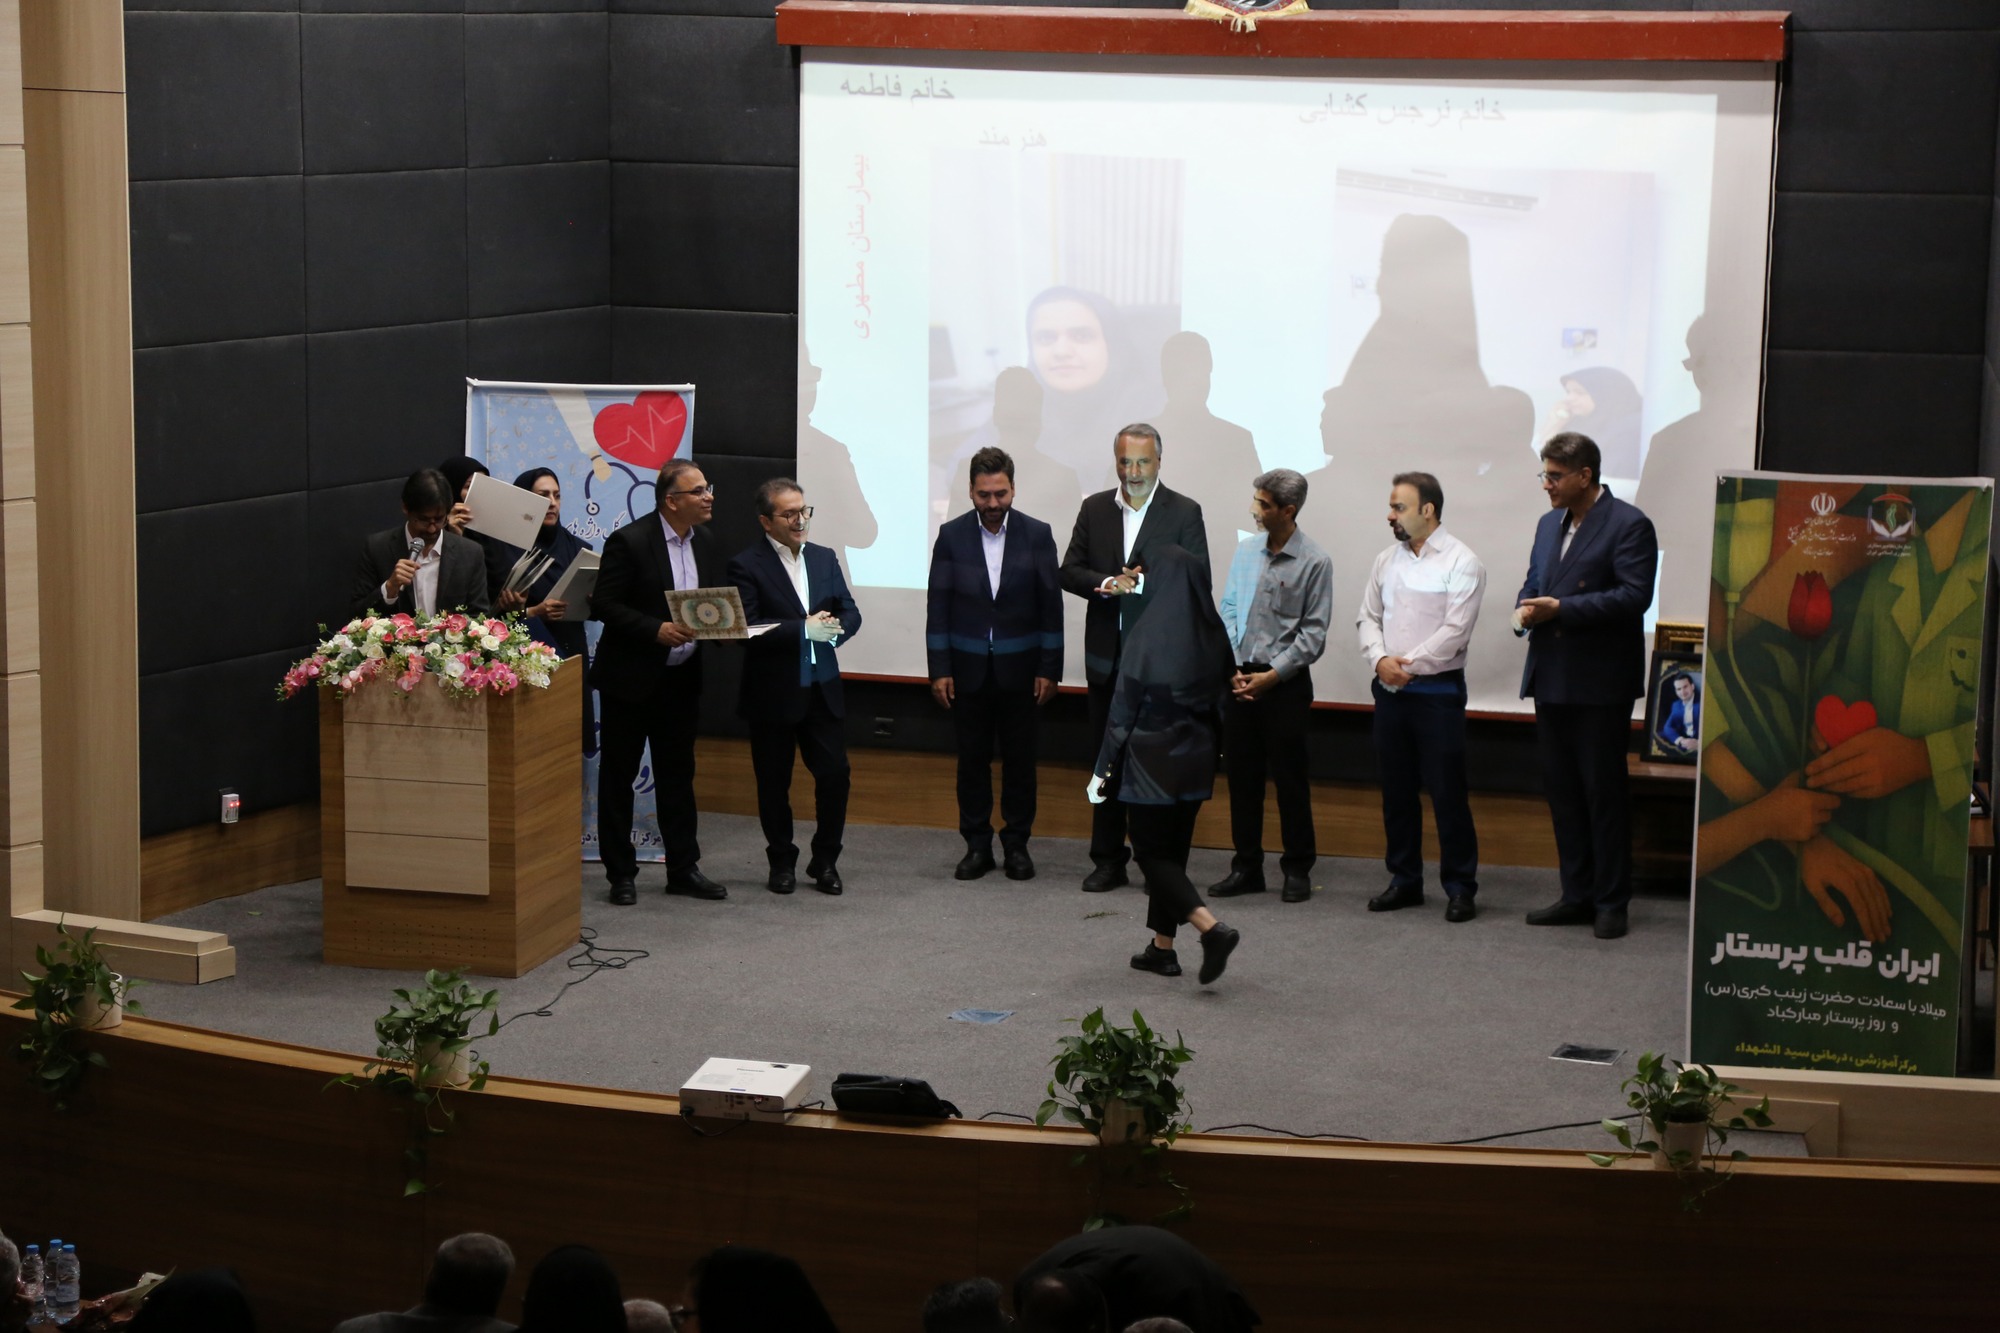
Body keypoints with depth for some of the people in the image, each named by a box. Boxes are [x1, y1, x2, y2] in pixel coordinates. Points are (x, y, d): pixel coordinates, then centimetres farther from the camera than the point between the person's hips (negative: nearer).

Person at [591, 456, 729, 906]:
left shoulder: (705, 546, 6)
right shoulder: (629, 541, -14)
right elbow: (604, 604, -16)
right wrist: (657, 630, -24)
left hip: (681, 679, 6)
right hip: (631, 678, -6)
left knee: (678, 775, 11)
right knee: (618, 775, 4)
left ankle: (683, 869, 18)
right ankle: (621, 873, 11)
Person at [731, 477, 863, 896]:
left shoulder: (824, 559, 11)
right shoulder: (747, 565, -8)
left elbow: (850, 613, 10)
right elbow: (748, 628, -18)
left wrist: (834, 629, -12)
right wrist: (804, 629, -21)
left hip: (822, 689, 4)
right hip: (772, 693, -4)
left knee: (835, 774, 0)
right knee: (774, 783, 5)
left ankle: (825, 861, 15)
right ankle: (782, 862, 20)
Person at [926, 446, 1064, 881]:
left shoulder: (1037, 535, -2)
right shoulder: (952, 536, 0)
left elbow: (1051, 605, -1)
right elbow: (938, 606, 1)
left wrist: (1050, 669, -4)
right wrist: (939, 670, -3)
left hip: (1019, 667, -1)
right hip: (969, 668, 1)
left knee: (1020, 760, 5)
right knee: (972, 760, 5)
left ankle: (1017, 844, 15)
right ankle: (977, 845, 13)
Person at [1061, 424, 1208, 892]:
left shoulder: (1184, 513, -2)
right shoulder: (1095, 509, 9)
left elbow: (1196, 582, -8)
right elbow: (1070, 572, 4)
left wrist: (1140, 583, -18)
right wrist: (1106, 584, -15)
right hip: (1108, 656, 3)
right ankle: (1108, 861, 16)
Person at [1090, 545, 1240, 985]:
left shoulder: (1148, 635, -17)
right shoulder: (1214, 635, -2)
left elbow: (1124, 707, -13)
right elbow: (1221, 698, 6)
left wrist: (1103, 768, -5)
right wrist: (1208, 747, 17)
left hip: (1153, 761, -6)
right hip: (1197, 758, 6)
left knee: (1152, 851, 3)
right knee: (1173, 848, 17)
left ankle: (1212, 928, -16)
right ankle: (1162, 946, 22)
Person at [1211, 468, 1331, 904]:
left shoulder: (1314, 562, -8)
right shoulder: (1245, 552, 6)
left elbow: (1314, 631, -9)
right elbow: (1228, 610, 10)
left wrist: (1272, 675, -13)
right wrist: (1233, 667, -3)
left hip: (1285, 684, -5)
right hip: (1239, 679, 5)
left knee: (1289, 778, 2)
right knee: (1241, 774, 9)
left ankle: (1298, 869, 13)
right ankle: (1246, 867, 18)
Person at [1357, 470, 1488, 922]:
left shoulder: (1461, 562, -7)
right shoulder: (1387, 560, 11)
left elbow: (1455, 631, -14)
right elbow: (1369, 617, 10)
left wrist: (1408, 664, -15)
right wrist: (1380, 660, -8)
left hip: (1437, 690, -6)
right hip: (1389, 690, 6)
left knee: (1447, 792, -4)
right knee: (1396, 790, 11)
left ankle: (1460, 887, 3)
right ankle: (1404, 880, 21)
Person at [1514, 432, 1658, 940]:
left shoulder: (1628, 525, -9)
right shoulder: (1549, 524, 16)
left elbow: (1634, 595, -18)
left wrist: (1560, 608, -19)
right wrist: (1526, 610, -3)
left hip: (1600, 683, -8)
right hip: (1551, 680, 8)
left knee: (1603, 792, -2)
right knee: (1562, 789, 11)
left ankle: (1611, 902, 6)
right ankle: (1577, 895, 19)